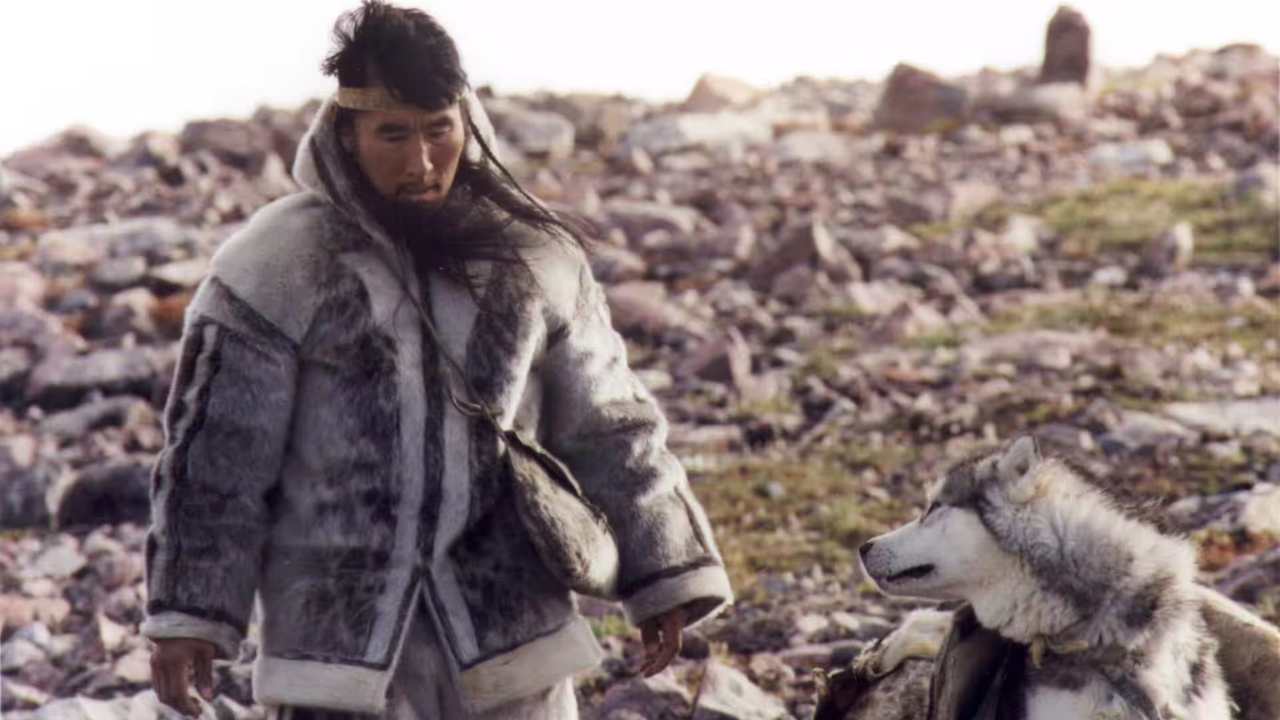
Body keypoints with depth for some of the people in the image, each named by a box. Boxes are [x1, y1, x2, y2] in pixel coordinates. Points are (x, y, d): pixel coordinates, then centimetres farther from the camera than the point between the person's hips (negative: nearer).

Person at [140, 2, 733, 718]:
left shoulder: (532, 256, 4)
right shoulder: (277, 264, -6)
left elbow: (606, 430, 10)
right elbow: (216, 454, -3)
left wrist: (665, 577, 8)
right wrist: (188, 615, -5)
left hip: (509, 631, 3)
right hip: (340, 634, -3)